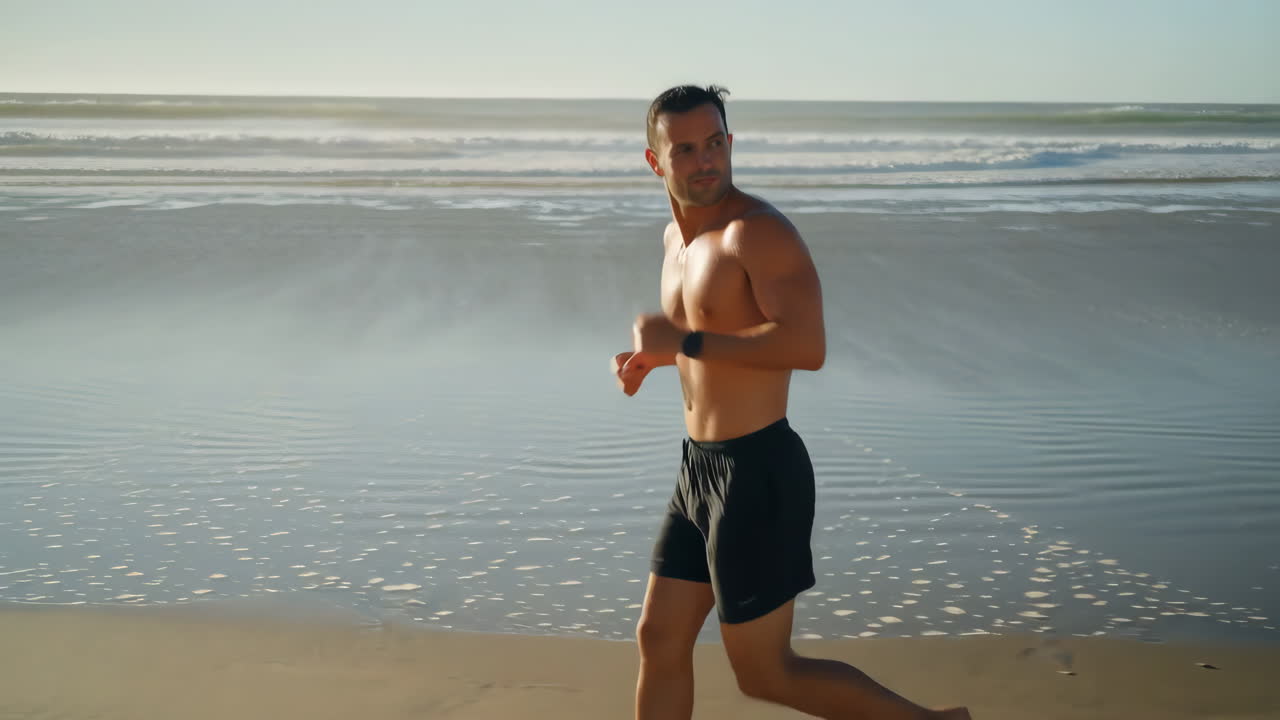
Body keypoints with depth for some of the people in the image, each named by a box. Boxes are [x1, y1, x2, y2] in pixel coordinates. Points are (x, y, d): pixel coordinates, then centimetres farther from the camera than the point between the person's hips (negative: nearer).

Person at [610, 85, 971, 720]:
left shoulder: (757, 228, -17)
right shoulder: (678, 237, 11)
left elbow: (806, 346, -30)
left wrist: (683, 341, -25)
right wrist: (653, 357, 9)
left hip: (758, 475, -9)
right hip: (702, 469, 9)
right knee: (659, 642, 15)